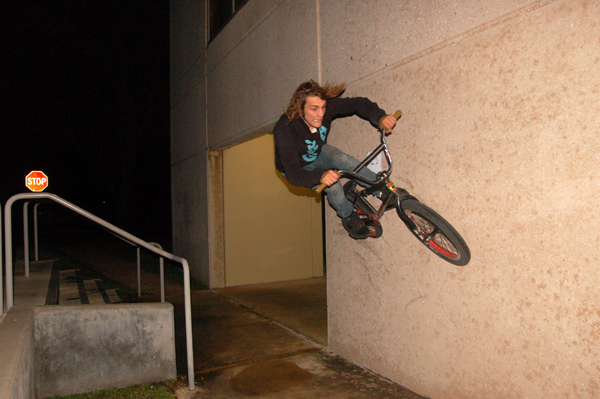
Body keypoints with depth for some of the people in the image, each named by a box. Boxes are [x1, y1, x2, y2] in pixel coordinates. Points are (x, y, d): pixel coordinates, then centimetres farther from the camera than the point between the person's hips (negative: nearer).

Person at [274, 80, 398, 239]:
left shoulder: (327, 108, -28)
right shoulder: (284, 129, -40)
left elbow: (358, 103, -18)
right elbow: (293, 174, -44)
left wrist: (380, 117, -38)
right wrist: (320, 175, -61)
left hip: (318, 153, 4)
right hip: (297, 167, -4)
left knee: (343, 160, -27)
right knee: (333, 186, -27)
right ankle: (348, 217, 1)